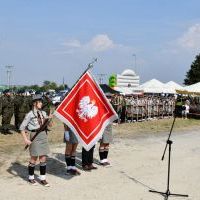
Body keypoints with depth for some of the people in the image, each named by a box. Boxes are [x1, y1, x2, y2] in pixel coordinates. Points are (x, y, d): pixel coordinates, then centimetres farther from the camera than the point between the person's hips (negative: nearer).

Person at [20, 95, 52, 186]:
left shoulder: (43, 113, 7)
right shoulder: (30, 114, -9)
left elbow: (49, 124, 14)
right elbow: (22, 127, -8)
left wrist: (49, 119, -6)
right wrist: (25, 139, -15)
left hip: (43, 135, 5)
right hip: (35, 136, -5)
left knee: (43, 158, 7)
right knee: (34, 158, 5)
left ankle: (43, 179, 16)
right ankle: (31, 177, 23)